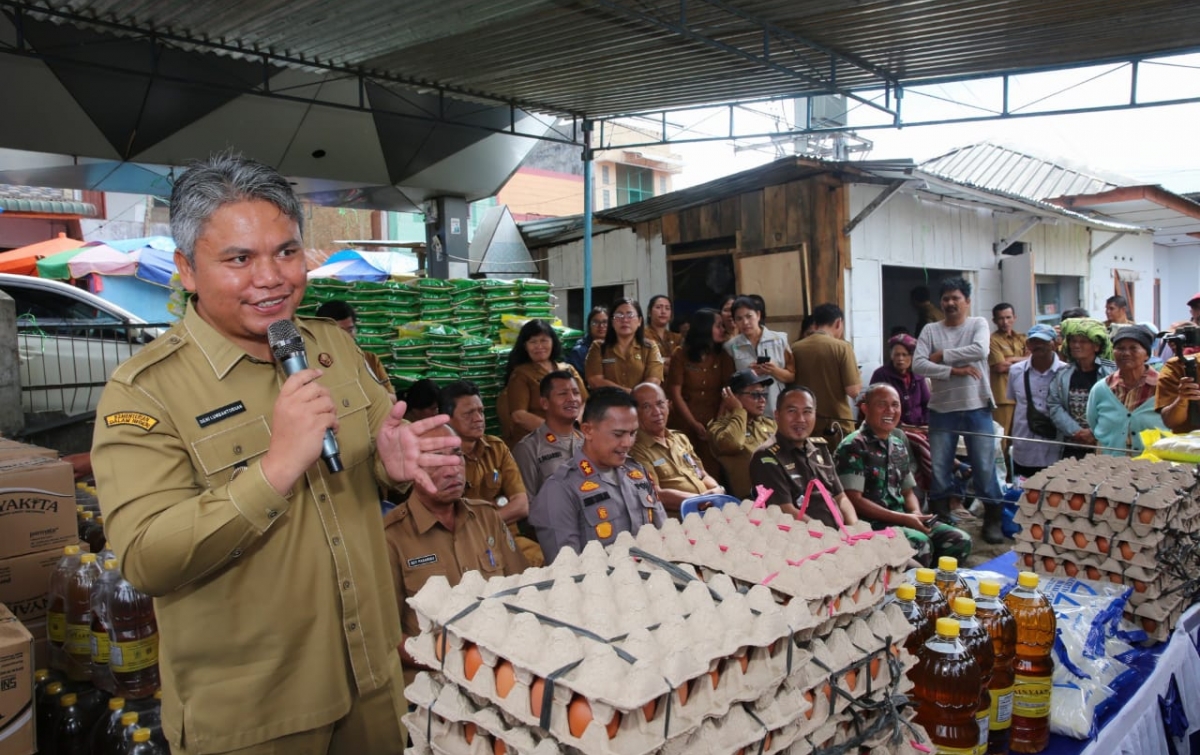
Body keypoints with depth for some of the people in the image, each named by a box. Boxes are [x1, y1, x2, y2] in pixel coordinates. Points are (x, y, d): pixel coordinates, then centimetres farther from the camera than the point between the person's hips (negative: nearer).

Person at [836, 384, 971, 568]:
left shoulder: (899, 445, 15)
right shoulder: (853, 447, -10)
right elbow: (854, 500, -17)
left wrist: (916, 514, -3)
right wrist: (903, 518, -18)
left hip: (902, 520, 8)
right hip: (871, 524, -8)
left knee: (960, 540, -4)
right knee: (920, 544, -31)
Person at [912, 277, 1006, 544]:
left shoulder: (978, 324, 3)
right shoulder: (930, 330, 4)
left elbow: (979, 351, -18)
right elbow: (918, 365, -9)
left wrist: (942, 355, -11)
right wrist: (953, 370, -15)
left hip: (977, 409, -1)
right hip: (941, 410, 1)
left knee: (984, 467, 4)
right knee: (939, 468, 6)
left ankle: (992, 520, 19)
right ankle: (939, 521, 20)